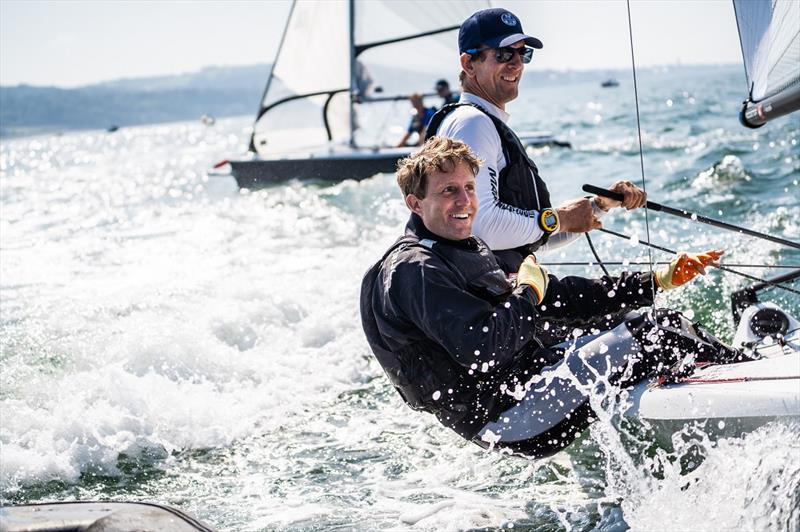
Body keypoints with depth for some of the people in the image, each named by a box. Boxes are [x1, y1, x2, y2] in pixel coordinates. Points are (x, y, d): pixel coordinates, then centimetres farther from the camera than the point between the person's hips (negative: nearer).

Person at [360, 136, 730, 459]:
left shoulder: (470, 252, 18)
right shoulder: (413, 271, -14)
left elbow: (561, 297, 18)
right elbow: (483, 348, -27)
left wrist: (658, 281, 12)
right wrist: (528, 292, -10)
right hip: (503, 418, -10)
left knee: (662, 323, 5)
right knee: (652, 335, -19)